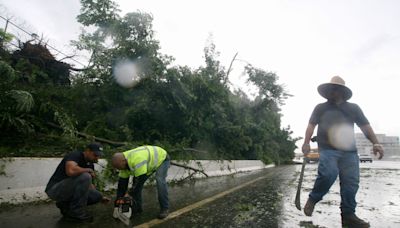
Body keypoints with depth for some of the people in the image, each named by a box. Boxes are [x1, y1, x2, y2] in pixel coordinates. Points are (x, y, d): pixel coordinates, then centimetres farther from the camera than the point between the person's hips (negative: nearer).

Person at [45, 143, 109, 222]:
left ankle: (65, 205, 11)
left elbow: (88, 183, 16)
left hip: (70, 189, 8)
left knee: (97, 196, -6)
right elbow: (70, 171, -40)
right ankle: (76, 212, -14)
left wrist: (101, 197, 9)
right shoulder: (75, 155, -18)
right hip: (55, 189, -8)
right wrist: (88, 170, -22)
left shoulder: (90, 164, 7)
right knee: (85, 177, -30)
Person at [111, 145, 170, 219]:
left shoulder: (137, 160, -42)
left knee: (160, 182, -25)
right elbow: (122, 181, -6)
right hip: (150, 162, 8)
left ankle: (164, 209, -10)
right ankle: (137, 207, 12)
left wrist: (130, 195, -24)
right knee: (136, 182, -3)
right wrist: (119, 198, -3)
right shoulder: (124, 162, -14)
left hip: (162, 158, -8)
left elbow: (140, 179, -36)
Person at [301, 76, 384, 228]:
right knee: (328, 174, -25)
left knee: (351, 182, -2)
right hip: (328, 148, -3)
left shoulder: (353, 108, 16)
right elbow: (311, 126, 6)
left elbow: (365, 126, 12)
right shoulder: (320, 108, 12)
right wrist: (306, 143, -6)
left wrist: (375, 143, -3)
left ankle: (348, 215, 10)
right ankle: (313, 199, -3)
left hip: (349, 151, 3)